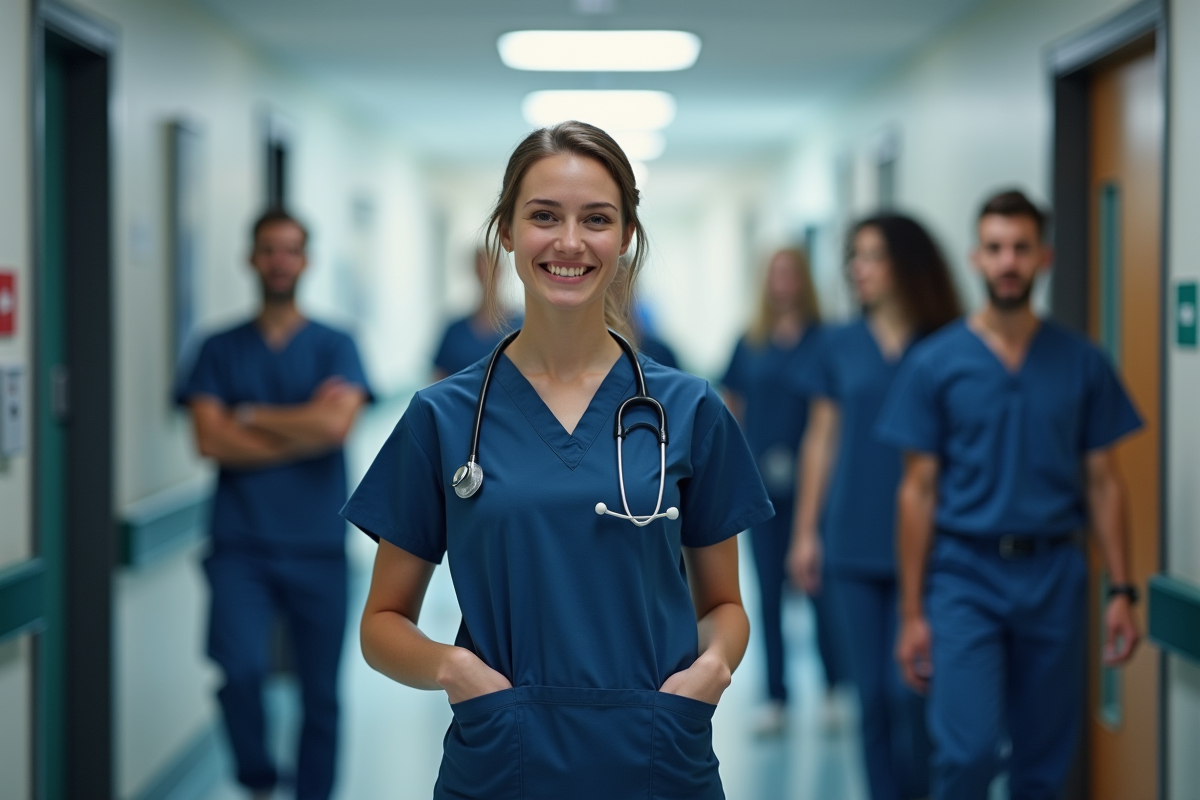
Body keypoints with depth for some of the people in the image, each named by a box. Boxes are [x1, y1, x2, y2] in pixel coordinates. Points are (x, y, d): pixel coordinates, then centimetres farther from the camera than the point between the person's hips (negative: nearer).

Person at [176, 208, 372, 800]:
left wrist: (250, 417, -4)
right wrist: (304, 427, -7)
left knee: (321, 695, 6)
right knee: (241, 668, -20)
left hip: (317, 548, 1)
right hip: (241, 548, 0)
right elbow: (211, 441, -5)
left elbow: (336, 424, -13)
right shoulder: (221, 349, 8)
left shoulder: (334, 347, 5)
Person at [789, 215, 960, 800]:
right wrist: (806, 531, 8)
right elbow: (821, 440, 11)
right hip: (854, 547, 3)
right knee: (872, 693, 6)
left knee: (909, 689, -7)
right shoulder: (840, 346, 7)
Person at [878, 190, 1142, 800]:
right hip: (966, 574, -2)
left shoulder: (1081, 363, 5)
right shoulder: (937, 363, -1)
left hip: (1054, 575, 2)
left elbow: (1102, 482, 8)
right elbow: (918, 490, 0)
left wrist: (1121, 591, 0)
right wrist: (912, 612, -2)